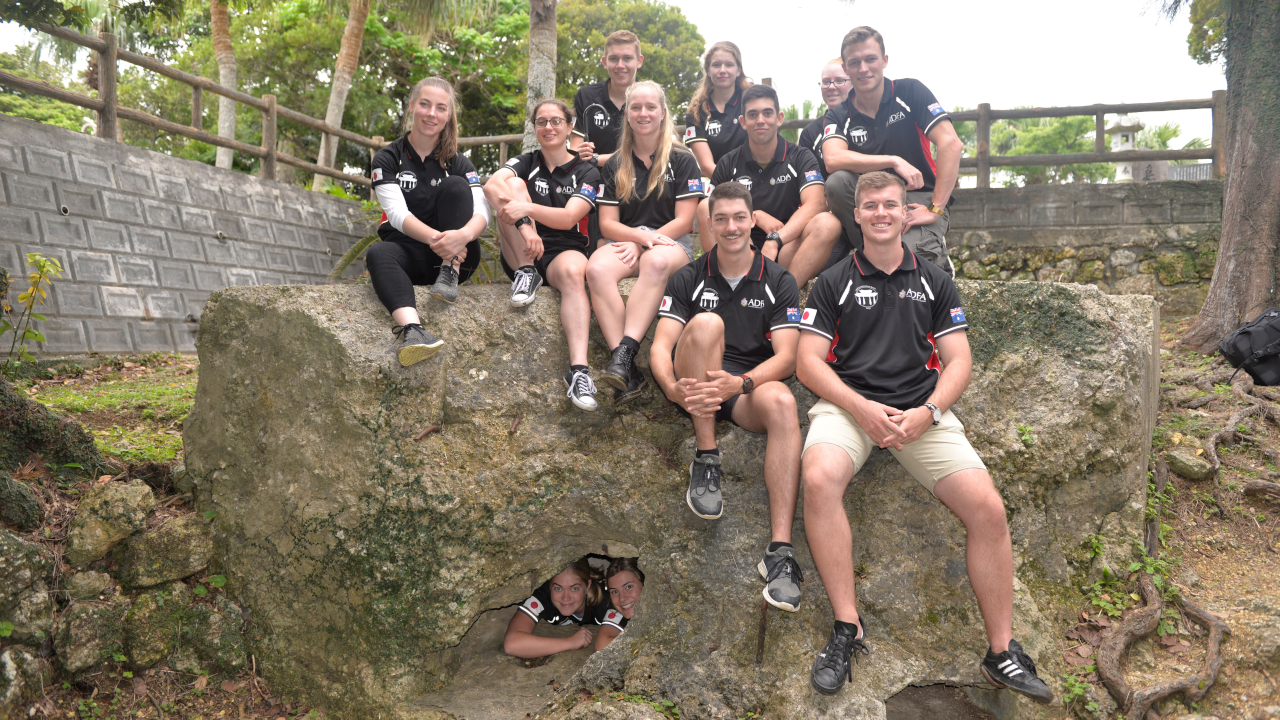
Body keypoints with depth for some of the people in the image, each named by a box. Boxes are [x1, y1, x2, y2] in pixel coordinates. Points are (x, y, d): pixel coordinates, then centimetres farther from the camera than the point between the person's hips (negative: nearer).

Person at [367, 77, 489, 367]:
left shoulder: (457, 163, 8)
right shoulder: (388, 159, 5)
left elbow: (482, 212, -9)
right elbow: (398, 213, -12)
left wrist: (463, 235, -35)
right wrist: (434, 238, -33)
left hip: (454, 255, 1)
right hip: (408, 251, 0)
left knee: (455, 186, -18)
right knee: (378, 253, -35)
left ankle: (449, 275, -26)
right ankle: (411, 329, -60)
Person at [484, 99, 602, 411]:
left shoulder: (586, 172, 8)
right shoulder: (526, 162, 13)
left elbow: (568, 218, -11)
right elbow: (492, 185, -12)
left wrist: (526, 208, -28)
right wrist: (523, 224, -30)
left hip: (564, 251, -2)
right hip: (522, 255, 2)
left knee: (574, 271, -39)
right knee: (514, 184, -17)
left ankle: (578, 369, -52)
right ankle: (526, 274, -20)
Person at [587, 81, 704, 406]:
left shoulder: (682, 161, 7)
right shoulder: (615, 165, 14)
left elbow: (683, 221, -1)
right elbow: (607, 223, 6)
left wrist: (642, 244, -12)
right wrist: (643, 235, -14)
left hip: (671, 242, -2)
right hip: (626, 242, 2)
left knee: (656, 261, -40)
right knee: (596, 268, -33)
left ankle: (624, 353, -47)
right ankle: (627, 370, -41)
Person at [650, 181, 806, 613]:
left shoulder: (778, 282, 8)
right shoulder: (689, 279, 9)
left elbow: (786, 357, -4)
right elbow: (660, 346, -2)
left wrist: (740, 383, -25)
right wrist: (674, 388, -26)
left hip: (752, 387, 0)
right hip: (696, 387, 0)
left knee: (782, 402, -36)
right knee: (706, 323, -31)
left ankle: (780, 551, -41)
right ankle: (706, 460, -24)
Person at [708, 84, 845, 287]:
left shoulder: (801, 158, 3)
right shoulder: (729, 163, 8)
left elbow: (815, 204, -14)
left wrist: (774, 241, -28)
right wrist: (756, 216, -11)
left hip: (788, 251, 0)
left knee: (828, 223, -29)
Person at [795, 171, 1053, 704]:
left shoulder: (934, 282, 18)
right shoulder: (833, 282, 12)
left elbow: (958, 361, 11)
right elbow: (808, 362, 3)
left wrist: (927, 412, -9)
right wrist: (861, 407, -13)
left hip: (921, 409, 2)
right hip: (847, 404, -2)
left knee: (988, 509, -17)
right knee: (818, 479, -34)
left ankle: (1002, 652, 0)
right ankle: (846, 628, -22)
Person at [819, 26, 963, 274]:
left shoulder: (910, 92, -4)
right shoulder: (838, 116, 1)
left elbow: (950, 143, -14)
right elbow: (833, 159, -21)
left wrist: (936, 209, -20)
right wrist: (894, 161, -27)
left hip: (918, 198, -3)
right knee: (837, 182, -27)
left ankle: (936, 257, 5)